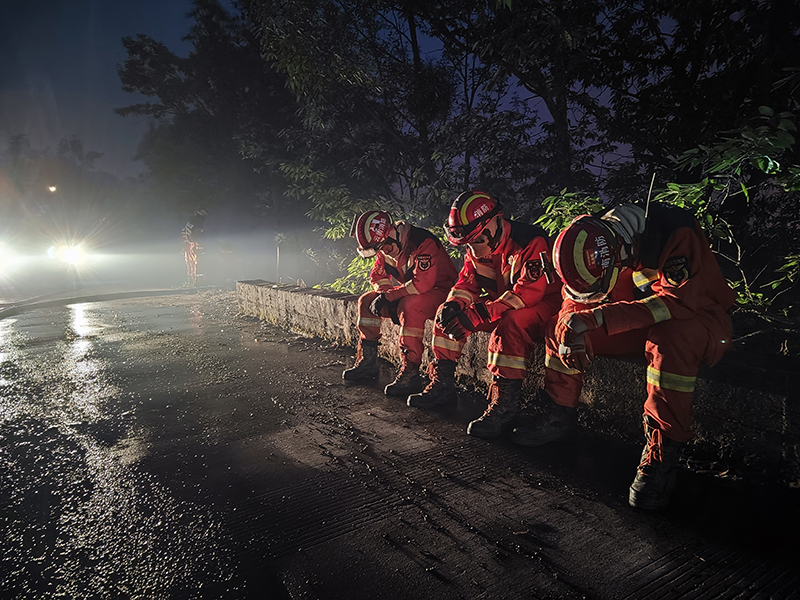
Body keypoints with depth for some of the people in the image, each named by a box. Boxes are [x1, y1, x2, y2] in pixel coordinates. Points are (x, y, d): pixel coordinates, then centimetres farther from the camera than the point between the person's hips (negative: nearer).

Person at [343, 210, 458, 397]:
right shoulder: (386, 247, -1)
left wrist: (389, 296, -28)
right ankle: (367, 362, 3)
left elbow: (422, 283, -34)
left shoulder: (423, 242, -27)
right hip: (410, 295, 8)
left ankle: (410, 373, -33)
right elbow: (378, 276, 5)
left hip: (439, 289, -8)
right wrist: (387, 297, -14)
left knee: (409, 306, -38)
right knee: (367, 301, -1)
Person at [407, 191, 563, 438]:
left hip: (544, 304, -8)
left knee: (509, 324, -39)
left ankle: (503, 405, -32)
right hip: (503, 305, 8)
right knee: (448, 315, -2)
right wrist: (454, 304, -22)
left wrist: (477, 314, -40)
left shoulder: (530, 241, -25)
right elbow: (467, 281, 4)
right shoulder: (477, 249, 1)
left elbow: (530, 291, -34)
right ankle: (442, 385, 3)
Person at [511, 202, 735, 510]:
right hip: (644, 321, 6)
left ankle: (661, 454, -32)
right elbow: (577, 298, -2)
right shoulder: (599, 241, -10)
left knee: (668, 338, -41)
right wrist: (573, 331, -24)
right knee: (560, 325, -8)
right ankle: (558, 417, 5)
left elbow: (679, 300, -39)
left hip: (698, 320, -5)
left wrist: (598, 317, -45)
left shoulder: (678, 236, -29)